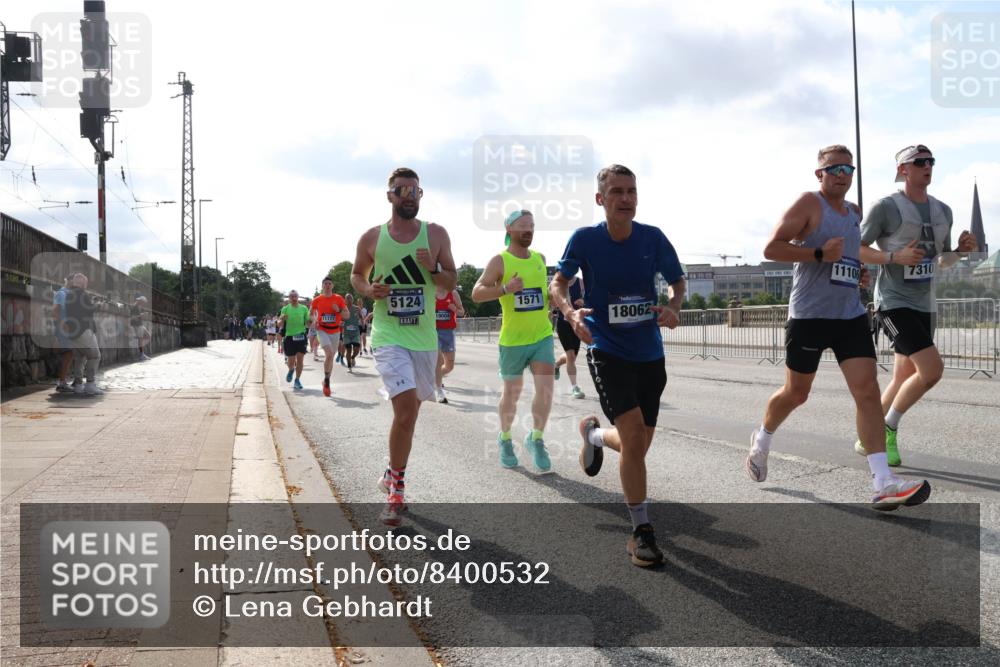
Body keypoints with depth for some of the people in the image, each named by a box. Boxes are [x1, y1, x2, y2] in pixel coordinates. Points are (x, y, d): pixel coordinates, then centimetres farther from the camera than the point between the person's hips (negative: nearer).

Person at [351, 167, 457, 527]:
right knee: (406, 406, -21)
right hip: (388, 336, -3)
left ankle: (392, 472, 42)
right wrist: (369, 290, -9)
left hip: (424, 337, 3)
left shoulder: (436, 234, 2)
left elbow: (452, 280, 7)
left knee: (410, 409, 17)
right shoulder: (372, 237, 0)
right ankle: (396, 489, -6)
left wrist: (433, 269, -14)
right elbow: (356, 274, 13)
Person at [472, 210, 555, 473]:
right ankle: (505, 439, 32)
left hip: (542, 336, 3)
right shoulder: (500, 261, -9)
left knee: (545, 387, -11)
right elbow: (476, 294, -18)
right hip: (513, 340, -3)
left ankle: (536, 439, 6)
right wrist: (505, 289, -33)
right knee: (512, 393, 10)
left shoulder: (540, 258, 7)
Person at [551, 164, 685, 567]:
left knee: (638, 445, 11)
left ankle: (593, 433, 46)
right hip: (607, 352, -4)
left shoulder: (652, 237, -5)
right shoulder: (585, 239, -10)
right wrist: (570, 312, -17)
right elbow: (558, 282, 3)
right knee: (634, 433, -19)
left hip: (650, 354, 4)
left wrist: (673, 307, -13)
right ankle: (642, 531, -4)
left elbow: (678, 281, 10)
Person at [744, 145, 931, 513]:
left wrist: (858, 271, 13)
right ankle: (761, 440, 37)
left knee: (868, 392, -7)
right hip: (809, 316, -6)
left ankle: (883, 484, -9)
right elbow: (771, 249, -14)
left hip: (850, 315, 6)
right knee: (796, 393, 8)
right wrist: (819, 253, -21)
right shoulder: (808, 203, -6)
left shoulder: (855, 212, 15)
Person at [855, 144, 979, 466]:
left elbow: (942, 261, 22)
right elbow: (856, 249, -8)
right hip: (894, 303, -7)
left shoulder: (943, 211, 12)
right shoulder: (886, 207, -8)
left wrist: (962, 249, 1)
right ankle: (889, 430, 0)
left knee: (903, 380, 10)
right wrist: (895, 257, -21)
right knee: (932, 369, -18)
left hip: (925, 305, 8)